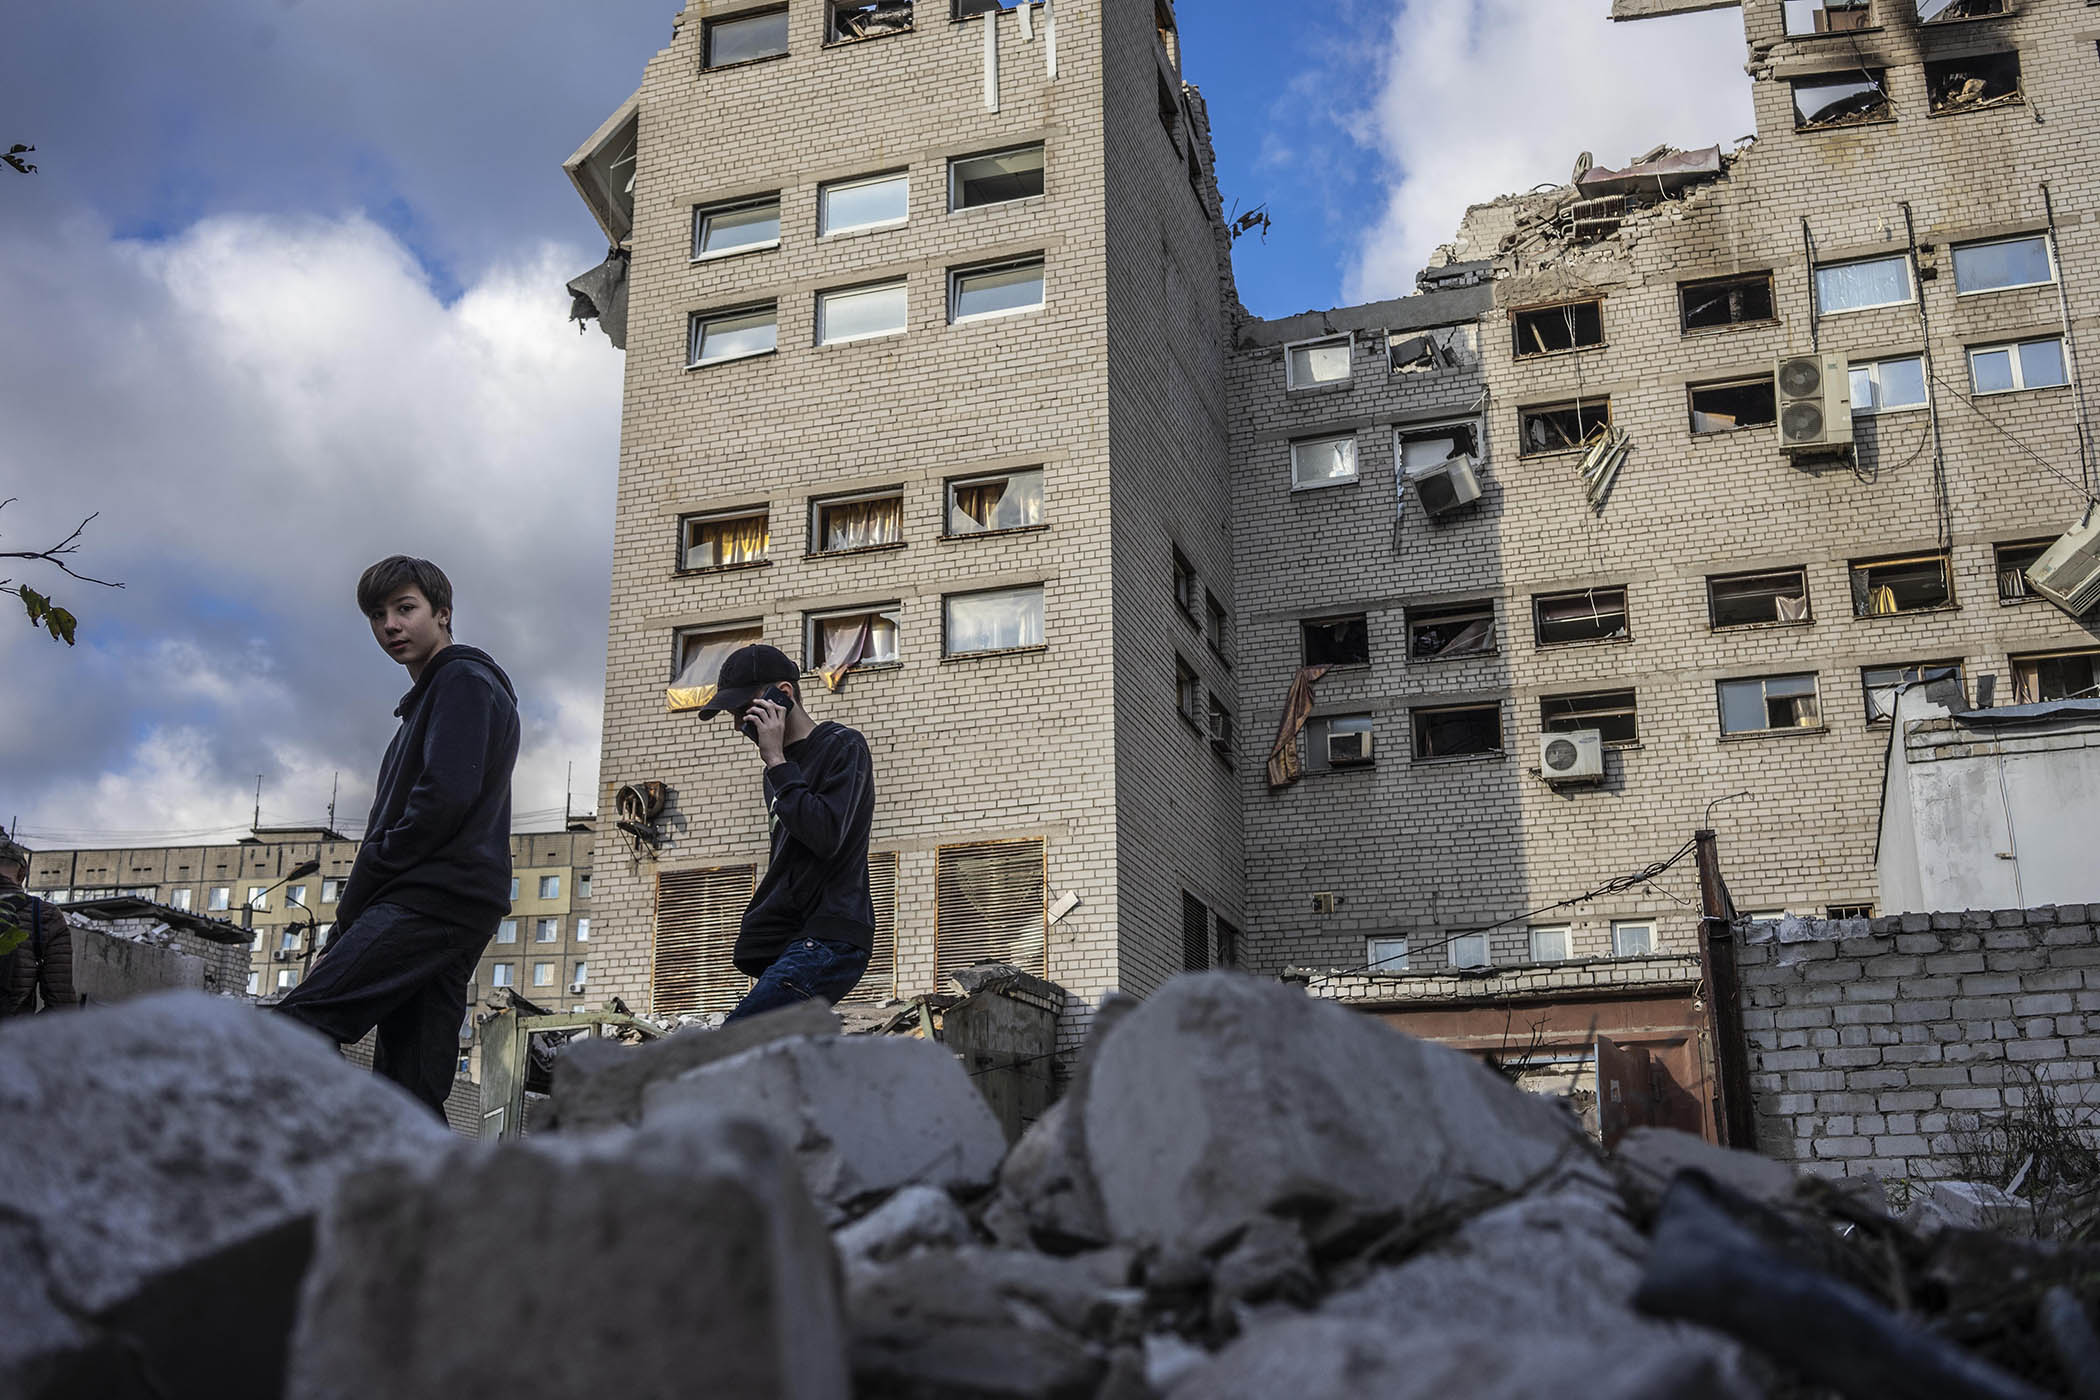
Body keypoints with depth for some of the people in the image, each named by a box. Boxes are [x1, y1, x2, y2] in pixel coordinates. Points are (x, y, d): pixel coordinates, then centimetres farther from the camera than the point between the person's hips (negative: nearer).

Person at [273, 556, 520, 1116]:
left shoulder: (462, 681, 0)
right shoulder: (427, 700, 31)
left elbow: (445, 798, -14)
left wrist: (357, 896, -8)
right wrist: (356, 915, 15)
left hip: (435, 897, -10)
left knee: (298, 1023, -21)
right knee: (412, 1094, 3)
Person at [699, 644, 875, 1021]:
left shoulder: (843, 747, -2)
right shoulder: (783, 769, 24)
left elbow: (825, 836, -17)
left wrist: (776, 761, -12)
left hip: (829, 938, -8)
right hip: (790, 941, 8)